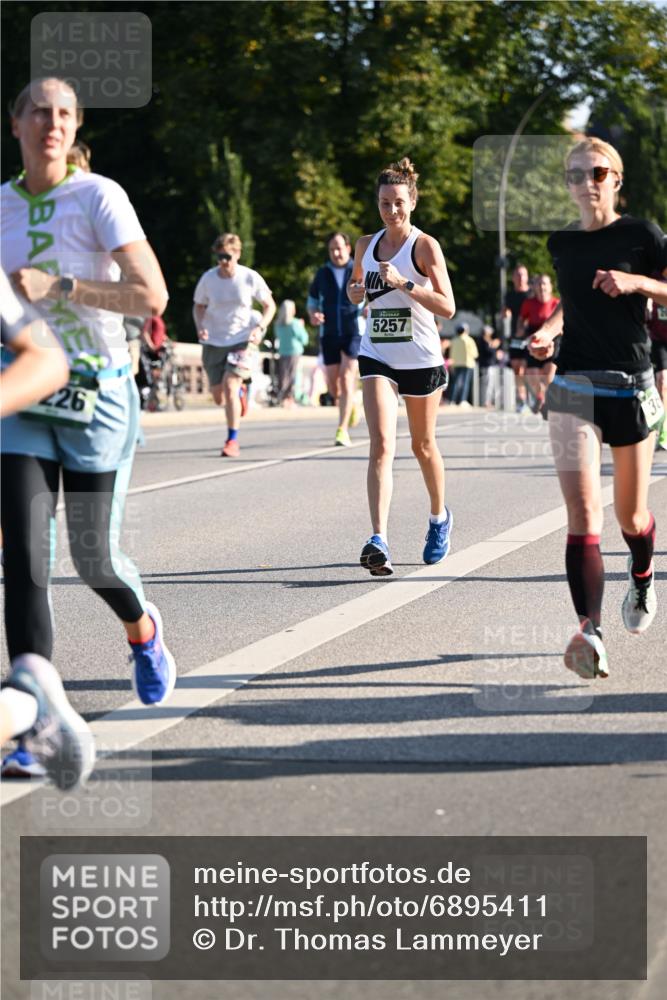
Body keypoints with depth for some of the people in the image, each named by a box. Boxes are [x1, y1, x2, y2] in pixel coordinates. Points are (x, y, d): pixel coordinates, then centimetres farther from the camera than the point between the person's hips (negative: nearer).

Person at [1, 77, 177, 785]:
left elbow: (151, 296, -18)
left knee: (93, 556, 3)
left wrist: (57, 286, -22)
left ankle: (143, 631, 38)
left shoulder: (99, 196, -8)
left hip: (96, 393, -3)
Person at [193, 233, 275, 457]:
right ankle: (239, 389, 43)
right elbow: (199, 306, 10)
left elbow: (269, 306, 3)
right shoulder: (208, 278, -5)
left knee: (229, 387, -20)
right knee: (218, 398, 6)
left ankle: (232, 441, -9)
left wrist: (260, 328, -14)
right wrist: (200, 327, -10)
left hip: (241, 340, -3)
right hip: (213, 342, 3)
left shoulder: (250, 278, -9)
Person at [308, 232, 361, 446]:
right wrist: (313, 315, -4)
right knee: (333, 386, 3)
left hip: (354, 334, -3)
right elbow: (313, 300, 19)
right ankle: (350, 405, 37)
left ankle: (342, 429, -14)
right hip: (329, 335, 3)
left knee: (346, 380, -15)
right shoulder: (322, 274, 9)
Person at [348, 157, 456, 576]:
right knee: (382, 445, -15)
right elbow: (355, 287, 24)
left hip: (421, 358, -2)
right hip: (377, 356, 2)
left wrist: (404, 283, -25)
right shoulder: (366, 245, 6)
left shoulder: (425, 246, -8)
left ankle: (440, 518, 41)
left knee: (423, 445, 14)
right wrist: (355, 292, 0)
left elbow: (448, 307, -14)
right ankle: (379, 541, -25)